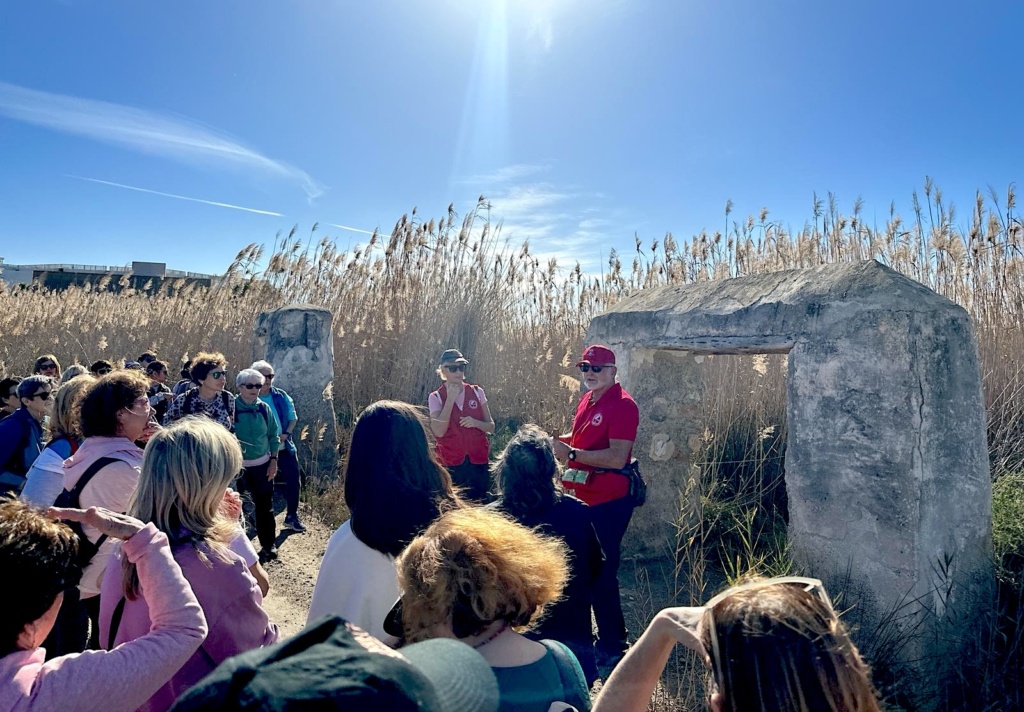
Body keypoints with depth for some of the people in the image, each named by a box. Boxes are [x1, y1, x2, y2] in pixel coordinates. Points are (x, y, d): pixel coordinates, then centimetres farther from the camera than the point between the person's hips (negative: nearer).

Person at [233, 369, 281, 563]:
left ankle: (268, 544, 23)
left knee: (265, 505, 9)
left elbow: (273, 435, 7)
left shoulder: (264, 408, 0)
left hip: (262, 465, 2)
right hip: (237, 466, -2)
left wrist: (273, 460, 2)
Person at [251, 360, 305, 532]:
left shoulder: (282, 397, 1)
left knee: (292, 479, 3)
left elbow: (293, 418, 7)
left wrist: (286, 434, -9)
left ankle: (292, 516, 17)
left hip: (285, 447, 3)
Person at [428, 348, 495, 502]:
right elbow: (439, 431, -15)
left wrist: (475, 422, -12)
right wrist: (450, 399, -15)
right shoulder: (436, 397, -2)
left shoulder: (477, 392, 4)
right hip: (451, 464, -2)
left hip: (478, 462, 2)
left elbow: (491, 427, 8)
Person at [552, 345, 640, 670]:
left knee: (601, 573, 0)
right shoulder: (586, 400, 10)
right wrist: (561, 441, 4)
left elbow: (617, 457, -25)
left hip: (607, 502, -9)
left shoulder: (622, 405, -16)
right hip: (582, 497, 9)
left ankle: (612, 647, 18)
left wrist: (571, 453, -24)